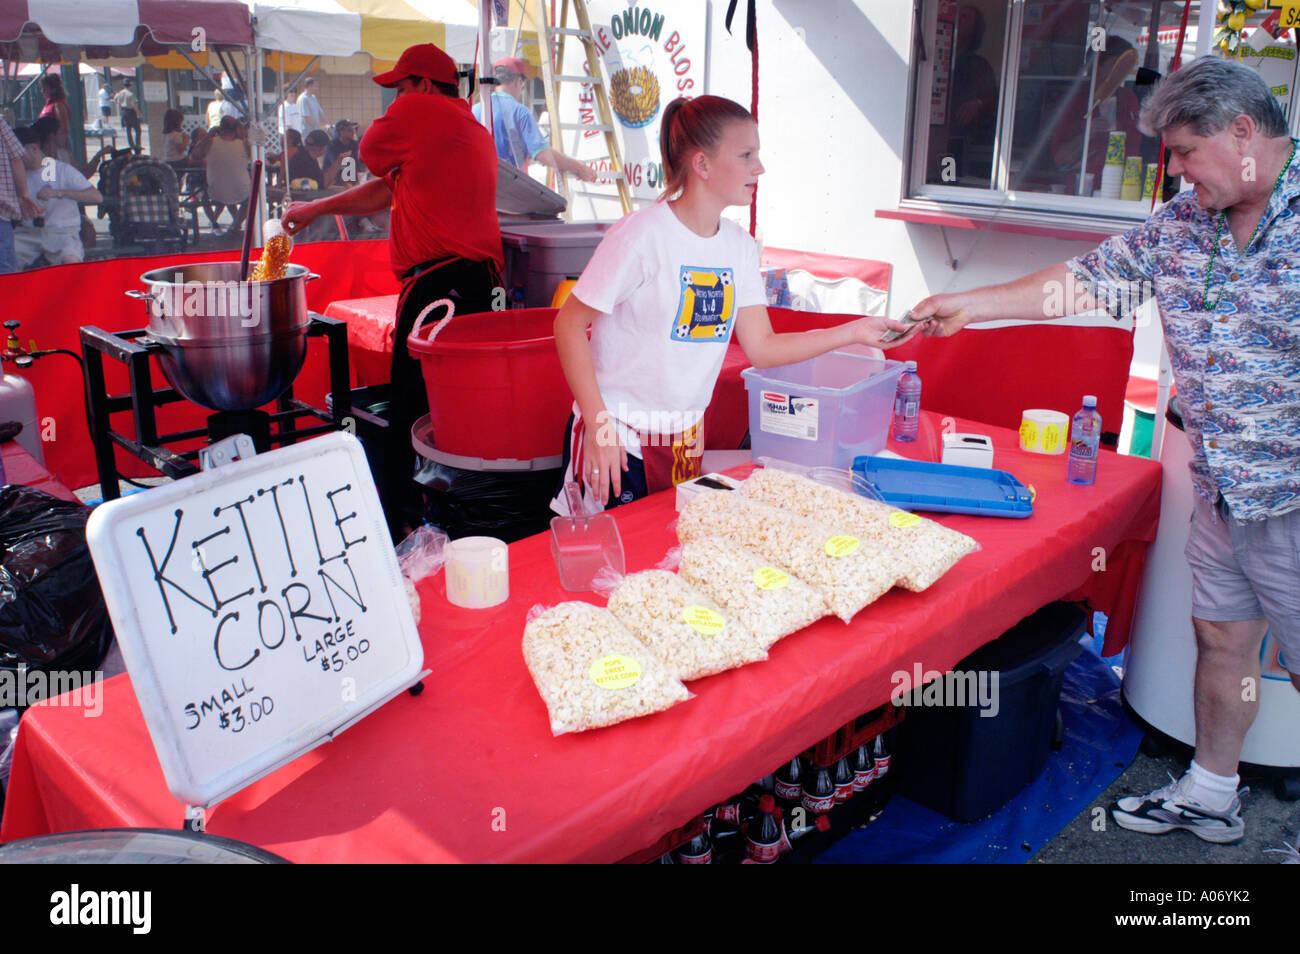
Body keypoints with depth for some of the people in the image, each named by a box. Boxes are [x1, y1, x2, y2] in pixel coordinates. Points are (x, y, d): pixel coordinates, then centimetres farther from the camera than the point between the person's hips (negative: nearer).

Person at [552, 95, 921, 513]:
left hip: (687, 437, 6)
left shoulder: (739, 245, 4)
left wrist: (853, 332, -5)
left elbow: (761, 347, 4)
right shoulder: (642, 233, -16)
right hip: (618, 437, -6)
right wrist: (599, 425, -20)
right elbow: (569, 324, -15)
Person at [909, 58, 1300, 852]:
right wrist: (967, 304, 11)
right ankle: (1210, 796, 36)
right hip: (1221, 491, 6)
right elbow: (1087, 280, 11)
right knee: (1220, 638, 18)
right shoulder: (1182, 224, 6)